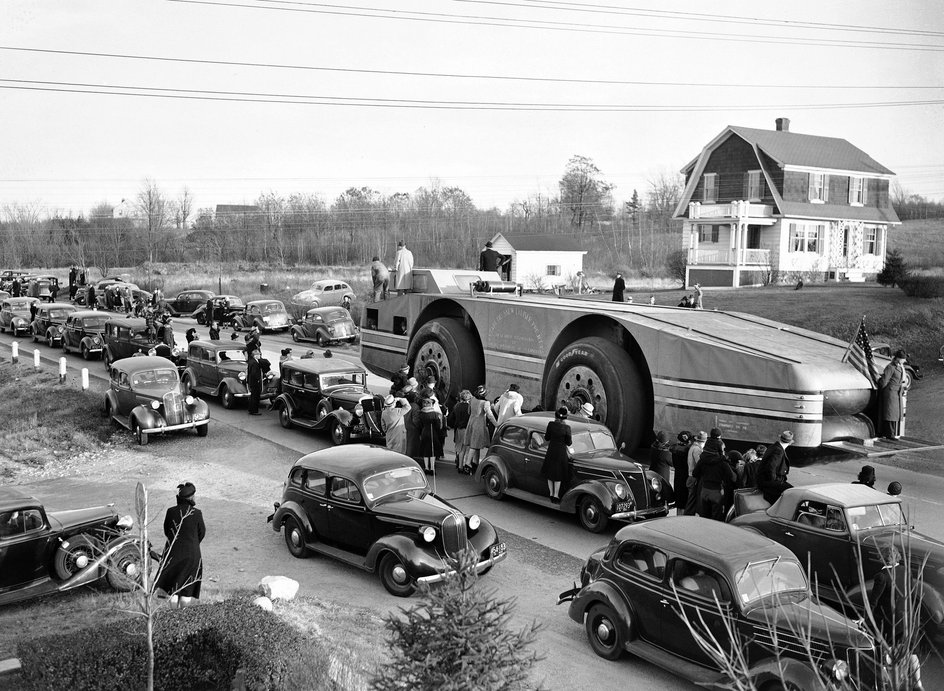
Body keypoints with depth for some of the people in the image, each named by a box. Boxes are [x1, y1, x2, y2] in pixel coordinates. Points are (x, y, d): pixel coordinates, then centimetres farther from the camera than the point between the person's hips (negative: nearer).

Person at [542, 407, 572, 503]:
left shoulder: (551, 424, -11)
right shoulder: (566, 427, -17)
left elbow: (546, 438, -2)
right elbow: (568, 443, -10)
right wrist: (571, 441, 11)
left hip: (551, 451, 2)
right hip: (561, 452, -2)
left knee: (550, 474, 15)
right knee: (558, 475, 9)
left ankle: (551, 494, 21)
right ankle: (556, 496, 11)